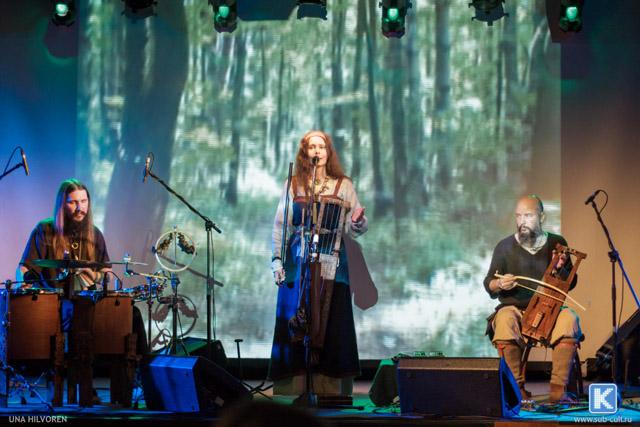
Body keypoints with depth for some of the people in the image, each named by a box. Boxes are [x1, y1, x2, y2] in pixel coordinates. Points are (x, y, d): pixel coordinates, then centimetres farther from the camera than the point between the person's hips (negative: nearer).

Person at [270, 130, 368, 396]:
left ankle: (330, 390, -2)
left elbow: (351, 229, 5)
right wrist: (277, 260, 0)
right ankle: (294, 390, 1)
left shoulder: (342, 185, 7)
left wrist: (358, 224, -18)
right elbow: (280, 225, 9)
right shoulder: (294, 185, 9)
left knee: (331, 323, -4)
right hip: (298, 263, 1)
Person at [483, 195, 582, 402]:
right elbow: (488, 284, 10)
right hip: (515, 308, -1)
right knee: (504, 321, -36)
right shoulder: (505, 246, 7)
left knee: (569, 319, -33)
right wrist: (499, 284, -13)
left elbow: (571, 283, 11)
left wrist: (560, 269, -10)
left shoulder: (556, 243, 9)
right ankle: (517, 389, -28)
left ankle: (558, 390, -32)